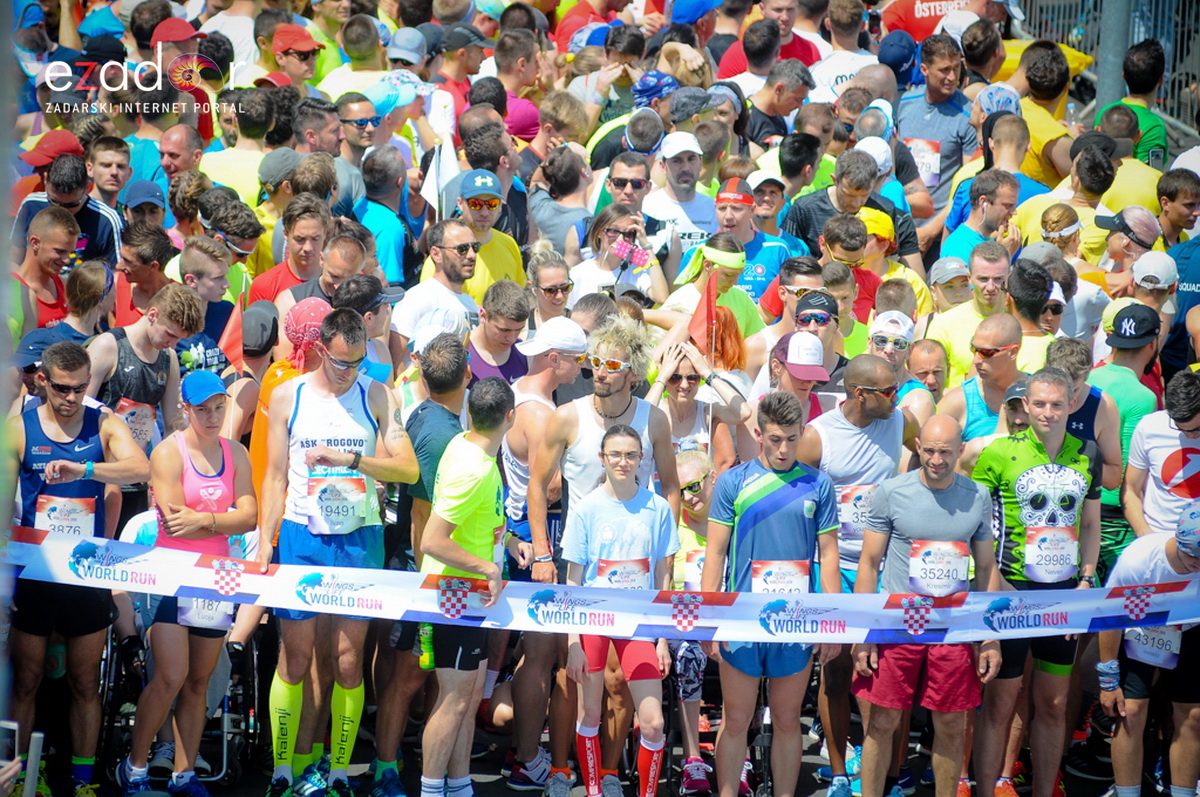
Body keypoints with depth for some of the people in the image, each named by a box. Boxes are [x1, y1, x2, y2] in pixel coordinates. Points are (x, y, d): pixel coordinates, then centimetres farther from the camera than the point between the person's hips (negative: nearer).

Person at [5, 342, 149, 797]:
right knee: (26, 682, 6)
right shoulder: (20, 429, -2)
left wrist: (83, 469, -34)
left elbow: (140, 469, -18)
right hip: (34, 575, -1)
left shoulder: (105, 426, 1)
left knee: (85, 684, 8)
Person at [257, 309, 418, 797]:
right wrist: (265, 541, 0)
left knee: (348, 661, 1)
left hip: (358, 538, 0)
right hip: (301, 536, 0)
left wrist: (349, 459, -17)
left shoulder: (376, 396, 3)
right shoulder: (287, 396, 4)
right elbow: (275, 475, 7)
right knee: (295, 658, 0)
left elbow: (408, 468, -4)